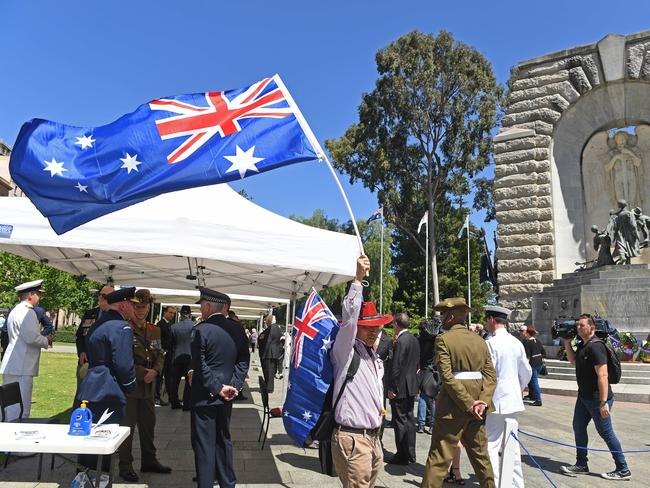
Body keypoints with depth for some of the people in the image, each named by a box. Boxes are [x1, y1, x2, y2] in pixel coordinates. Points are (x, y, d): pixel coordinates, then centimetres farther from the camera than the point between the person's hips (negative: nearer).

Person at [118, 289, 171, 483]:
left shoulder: (154, 330, 9)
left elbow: (160, 355, 11)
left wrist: (155, 371, -8)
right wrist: (143, 373, -16)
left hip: (148, 386, 6)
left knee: (148, 424, 15)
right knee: (127, 426, 2)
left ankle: (149, 461, 29)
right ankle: (125, 466, 15)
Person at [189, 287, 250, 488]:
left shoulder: (201, 329, -16)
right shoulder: (237, 329, 0)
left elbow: (199, 365, -18)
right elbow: (243, 360, -1)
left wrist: (218, 388, -12)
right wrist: (233, 385, -4)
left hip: (205, 395, -5)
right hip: (226, 396, 6)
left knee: (204, 444, 5)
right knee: (224, 439, 19)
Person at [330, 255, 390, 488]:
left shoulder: (375, 357, 17)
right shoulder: (345, 351, -8)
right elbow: (349, 318, -24)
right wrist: (358, 279, -25)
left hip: (374, 437, 8)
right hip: (352, 439, -8)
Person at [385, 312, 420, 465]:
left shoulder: (401, 341, -18)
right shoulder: (414, 340, 8)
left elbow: (396, 366, -20)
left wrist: (391, 388, -16)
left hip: (400, 387, -9)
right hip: (412, 386, 9)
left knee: (400, 421, 0)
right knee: (409, 419, 15)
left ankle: (402, 455, 7)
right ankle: (410, 454, 24)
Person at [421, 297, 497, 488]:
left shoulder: (444, 339, -11)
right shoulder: (480, 340, 8)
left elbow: (447, 377, -18)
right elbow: (491, 375, 2)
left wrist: (469, 404, -15)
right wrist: (483, 402, -6)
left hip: (452, 408, -6)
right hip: (477, 409, 6)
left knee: (438, 458, 0)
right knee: (481, 455, 20)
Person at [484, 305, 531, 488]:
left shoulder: (491, 342, -16)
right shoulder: (517, 342, 5)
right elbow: (526, 373, 12)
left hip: (496, 402, -8)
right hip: (513, 400, 8)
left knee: (491, 445, -2)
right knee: (511, 445, 17)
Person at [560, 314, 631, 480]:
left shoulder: (595, 346, -21)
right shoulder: (582, 345, 9)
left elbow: (602, 375, -26)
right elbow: (574, 361, 23)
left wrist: (603, 402, -28)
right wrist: (567, 342, 11)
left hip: (597, 398, -10)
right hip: (584, 396, 10)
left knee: (605, 432, 1)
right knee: (578, 427, 14)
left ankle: (623, 470, 16)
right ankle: (581, 465, 25)